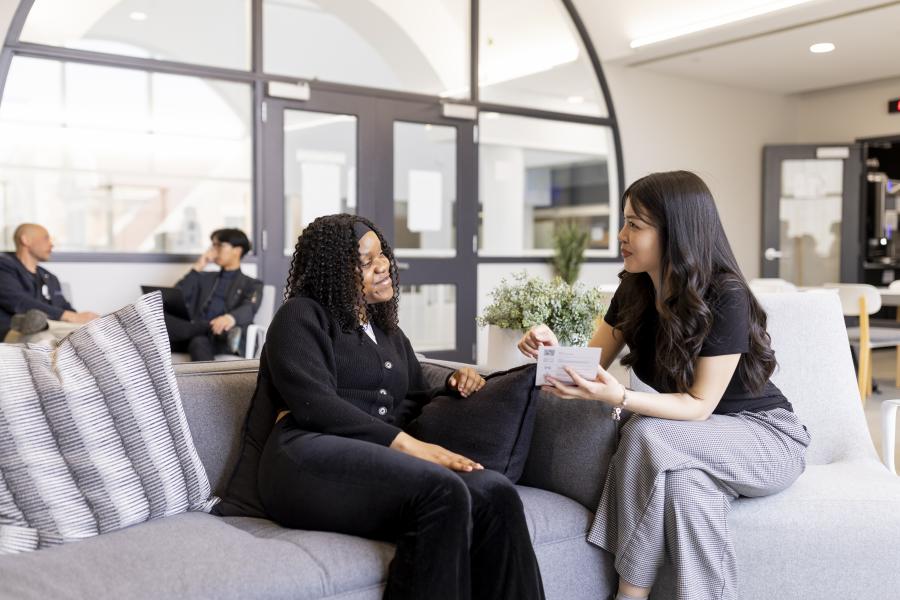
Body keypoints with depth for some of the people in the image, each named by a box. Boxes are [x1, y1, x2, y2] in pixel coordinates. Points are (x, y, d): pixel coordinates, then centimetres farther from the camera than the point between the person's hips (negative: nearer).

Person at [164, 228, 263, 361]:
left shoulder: (252, 284, 18)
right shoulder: (204, 278, 32)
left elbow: (248, 310, -6)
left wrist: (230, 318, -30)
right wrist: (197, 268, 13)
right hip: (193, 334, 4)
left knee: (199, 342, -38)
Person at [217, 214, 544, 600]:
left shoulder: (389, 333, 28)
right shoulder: (302, 315, 5)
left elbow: (411, 405, 29)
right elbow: (314, 404, -9)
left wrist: (453, 388, 7)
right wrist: (405, 443, -16)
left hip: (380, 461, 6)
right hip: (311, 458, -6)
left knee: (495, 493, -25)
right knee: (443, 492, -34)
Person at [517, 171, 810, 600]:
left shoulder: (725, 299, -24)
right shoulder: (633, 291, -5)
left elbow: (699, 406, -24)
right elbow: (594, 365, 0)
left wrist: (619, 398, -38)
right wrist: (556, 353, -22)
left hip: (768, 436, -5)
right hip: (702, 444, 5)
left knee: (646, 436, -32)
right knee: (686, 479, -33)